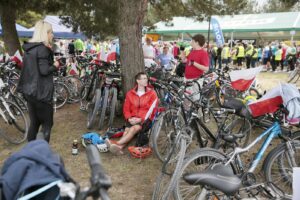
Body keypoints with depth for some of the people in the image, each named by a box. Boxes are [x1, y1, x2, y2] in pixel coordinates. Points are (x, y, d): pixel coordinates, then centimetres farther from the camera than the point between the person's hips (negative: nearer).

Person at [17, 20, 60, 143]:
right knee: (47, 123, 4)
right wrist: (55, 66, -4)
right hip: (41, 92, -8)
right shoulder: (43, 48, -15)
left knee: (34, 122, 18)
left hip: (29, 91, 8)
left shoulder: (28, 48, 11)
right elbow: (44, 70, -22)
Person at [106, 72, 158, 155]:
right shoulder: (130, 93, 9)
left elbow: (151, 110, -6)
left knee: (134, 128, -32)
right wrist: (129, 118, -9)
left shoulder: (152, 93, 1)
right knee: (127, 130, -27)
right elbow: (126, 109, 11)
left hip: (145, 119, -3)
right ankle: (120, 147, -51)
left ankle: (117, 143, -48)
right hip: (133, 119, 3)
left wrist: (140, 119, -15)